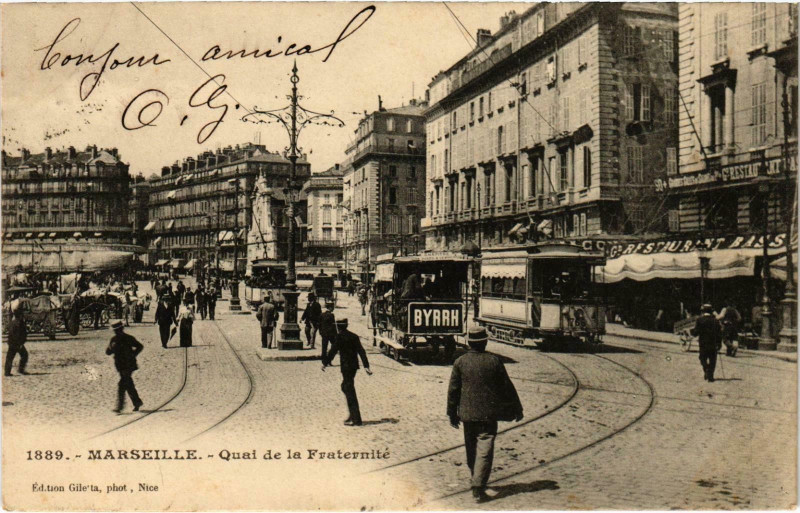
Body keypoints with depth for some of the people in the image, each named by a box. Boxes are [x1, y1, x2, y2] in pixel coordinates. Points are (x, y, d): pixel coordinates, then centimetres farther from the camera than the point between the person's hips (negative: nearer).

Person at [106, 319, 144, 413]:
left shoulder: (128, 338, -6)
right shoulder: (114, 339, 8)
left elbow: (140, 346, 3)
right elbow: (108, 352, 7)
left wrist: (133, 355, -8)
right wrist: (112, 347, -14)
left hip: (128, 366, -6)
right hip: (120, 366, 6)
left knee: (122, 385, -15)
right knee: (129, 385, 13)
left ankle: (119, 406, -15)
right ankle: (137, 402, 26)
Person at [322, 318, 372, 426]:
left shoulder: (339, 337, -9)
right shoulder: (354, 336, 11)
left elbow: (333, 351, -9)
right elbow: (361, 351, 7)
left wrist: (325, 363, 3)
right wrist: (366, 366, 6)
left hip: (346, 366, -7)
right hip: (354, 366, 8)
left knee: (350, 391, -3)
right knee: (345, 387, 22)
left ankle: (356, 419, -3)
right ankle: (353, 415, 24)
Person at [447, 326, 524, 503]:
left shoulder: (460, 362, -4)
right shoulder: (494, 361, -7)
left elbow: (453, 390, 0)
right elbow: (507, 387, 0)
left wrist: (452, 413, 10)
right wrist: (516, 409, 12)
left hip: (468, 413, 2)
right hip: (488, 414, -2)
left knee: (471, 448, 19)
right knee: (485, 450, -1)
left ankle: (476, 478, 36)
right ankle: (478, 486, -8)